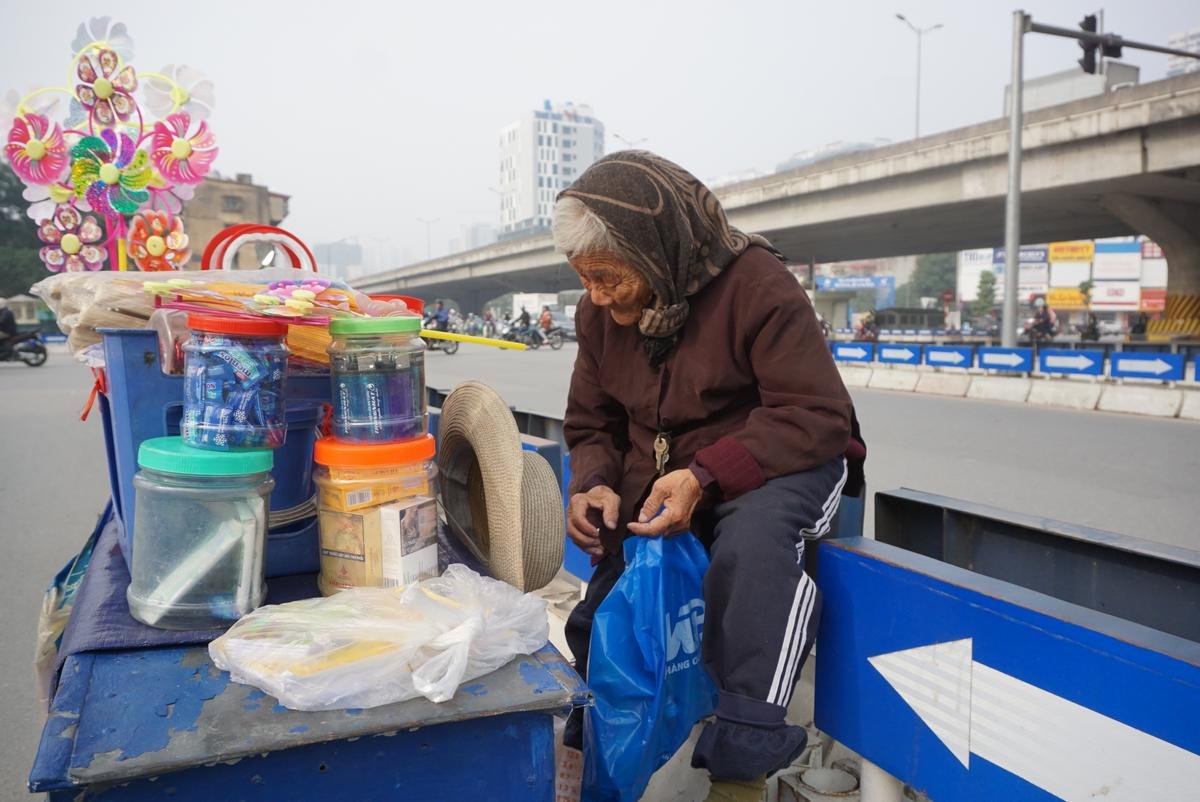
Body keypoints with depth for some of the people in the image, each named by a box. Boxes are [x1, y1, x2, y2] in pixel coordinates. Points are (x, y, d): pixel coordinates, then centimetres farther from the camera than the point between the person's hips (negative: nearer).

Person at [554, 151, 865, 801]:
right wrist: (595, 485, -17)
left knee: (753, 534, -39)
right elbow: (592, 426, 7)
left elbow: (817, 418, -23)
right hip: (659, 483, 6)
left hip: (781, 464, -5)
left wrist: (705, 476, -34)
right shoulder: (600, 312, -1)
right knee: (598, 622, 1)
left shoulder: (756, 285, -20)